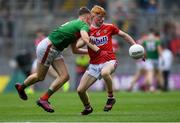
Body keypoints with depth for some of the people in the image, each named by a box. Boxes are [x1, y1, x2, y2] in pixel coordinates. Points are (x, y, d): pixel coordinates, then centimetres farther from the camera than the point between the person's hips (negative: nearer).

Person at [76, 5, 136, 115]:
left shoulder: (109, 27, 4)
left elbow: (124, 36, 16)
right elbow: (77, 46, -5)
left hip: (109, 61, -3)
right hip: (94, 64, 3)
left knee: (105, 72, -41)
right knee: (80, 90, -4)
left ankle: (111, 98, -18)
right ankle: (88, 108, 28)